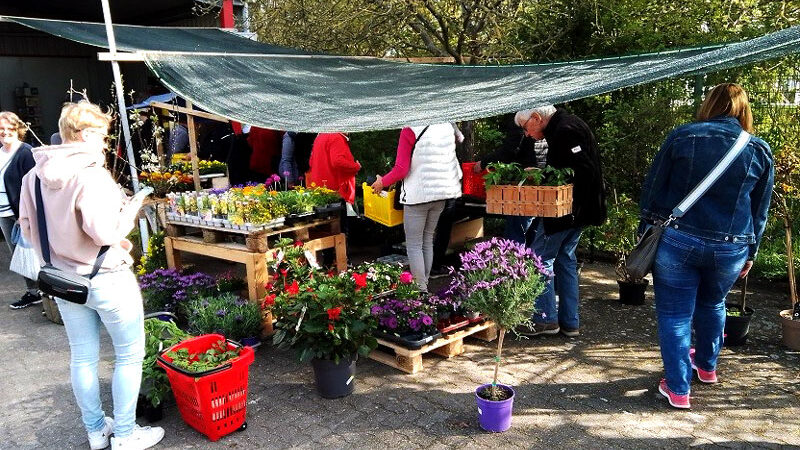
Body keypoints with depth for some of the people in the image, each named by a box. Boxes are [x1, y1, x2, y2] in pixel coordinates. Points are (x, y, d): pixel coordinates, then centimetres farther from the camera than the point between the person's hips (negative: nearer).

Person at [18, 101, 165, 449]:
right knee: (130, 355, 9)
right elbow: (105, 232, -28)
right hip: (106, 279, -7)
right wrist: (132, 206, -12)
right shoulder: (90, 175, -23)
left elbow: (27, 228, 7)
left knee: (82, 357, 19)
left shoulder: (35, 175, 1)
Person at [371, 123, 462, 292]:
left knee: (414, 245, 3)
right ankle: (425, 284, 24)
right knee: (428, 241, 17)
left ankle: (421, 290, 3)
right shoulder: (448, 126, 2)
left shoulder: (410, 130, -15)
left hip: (417, 194, -6)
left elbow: (401, 170, -15)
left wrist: (382, 182, 1)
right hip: (440, 195, 6)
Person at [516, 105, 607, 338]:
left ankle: (546, 319, 6)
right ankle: (570, 322, 20)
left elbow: (585, 170, -26)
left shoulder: (564, 131, -18)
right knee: (566, 259, 14)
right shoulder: (563, 126, 14)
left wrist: (569, 204, -21)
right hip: (577, 212, 10)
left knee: (542, 258, -2)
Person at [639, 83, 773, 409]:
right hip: (730, 248, 3)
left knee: (674, 314, 7)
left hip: (677, 241, -3)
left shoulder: (681, 137, -3)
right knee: (712, 305, 27)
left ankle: (678, 389, 12)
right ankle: (707, 366, 46)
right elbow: (759, 211, 11)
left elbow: (652, 190, -1)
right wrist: (751, 253, 20)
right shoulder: (760, 151, 4)